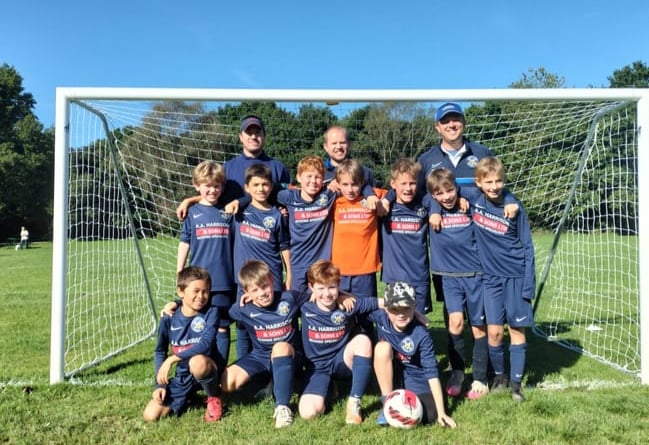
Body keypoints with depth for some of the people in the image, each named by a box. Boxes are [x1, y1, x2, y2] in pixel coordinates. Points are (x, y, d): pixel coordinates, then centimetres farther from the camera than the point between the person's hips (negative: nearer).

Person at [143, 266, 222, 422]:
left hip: (205, 369, -4)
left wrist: (172, 359, -30)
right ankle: (189, 397, 19)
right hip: (182, 377, 4)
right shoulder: (169, 318, -3)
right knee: (150, 415, -10)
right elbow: (160, 351, 10)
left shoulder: (211, 313, -12)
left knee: (197, 362, -39)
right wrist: (160, 384, 2)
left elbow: (206, 343, -27)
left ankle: (214, 397, -7)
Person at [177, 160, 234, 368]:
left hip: (223, 281, 0)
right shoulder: (192, 213, 6)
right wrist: (179, 276, 6)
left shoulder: (228, 212, 7)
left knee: (221, 327, 3)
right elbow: (184, 244, 8)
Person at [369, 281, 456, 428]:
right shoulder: (381, 317, -16)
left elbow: (432, 373, -22)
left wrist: (441, 412, -23)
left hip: (416, 382, -2)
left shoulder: (421, 335, -23)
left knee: (428, 417, -26)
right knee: (383, 347, -28)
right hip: (391, 376, 2)